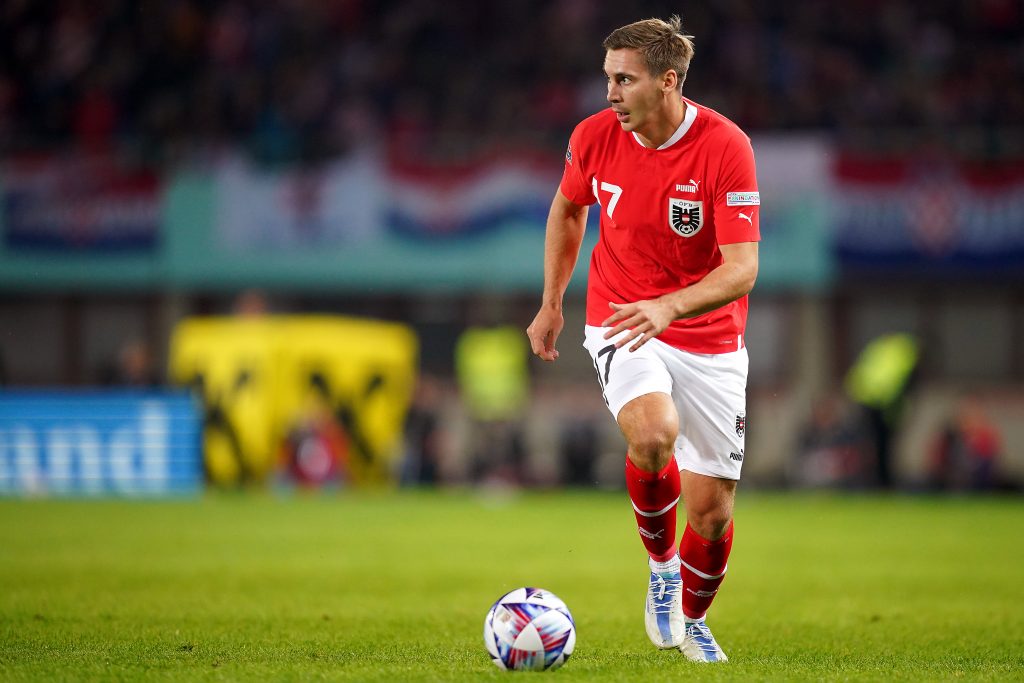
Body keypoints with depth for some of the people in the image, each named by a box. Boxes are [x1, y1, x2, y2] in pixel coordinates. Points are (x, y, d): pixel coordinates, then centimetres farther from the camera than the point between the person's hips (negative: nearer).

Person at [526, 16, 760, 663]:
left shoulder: (725, 147, -19)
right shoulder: (595, 136, -8)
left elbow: (742, 268, -24)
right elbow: (568, 206, 15)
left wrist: (669, 307, -40)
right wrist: (552, 304, 16)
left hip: (710, 339, 0)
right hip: (621, 322, 1)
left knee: (712, 508, 1)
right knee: (654, 432, -32)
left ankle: (693, 620, 33)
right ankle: (662, 562, -2)